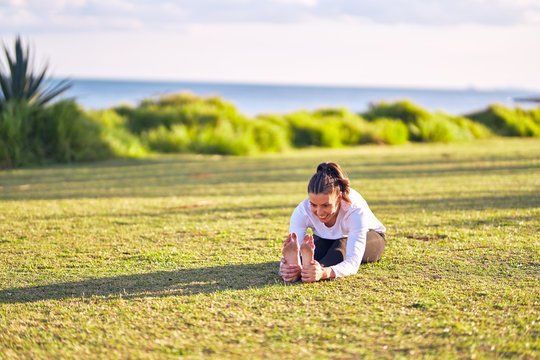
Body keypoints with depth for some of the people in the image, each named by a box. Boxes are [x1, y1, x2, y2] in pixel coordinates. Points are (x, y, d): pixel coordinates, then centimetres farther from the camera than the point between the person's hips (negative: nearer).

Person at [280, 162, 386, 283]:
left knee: (341, 246, -36)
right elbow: (290, 250, -40)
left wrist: (324, 273, -71)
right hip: (327, 241, 3)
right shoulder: (302, 211, -32)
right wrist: (285, 267, -66)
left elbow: (353, 263, -49)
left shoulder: (356, 208, -40)